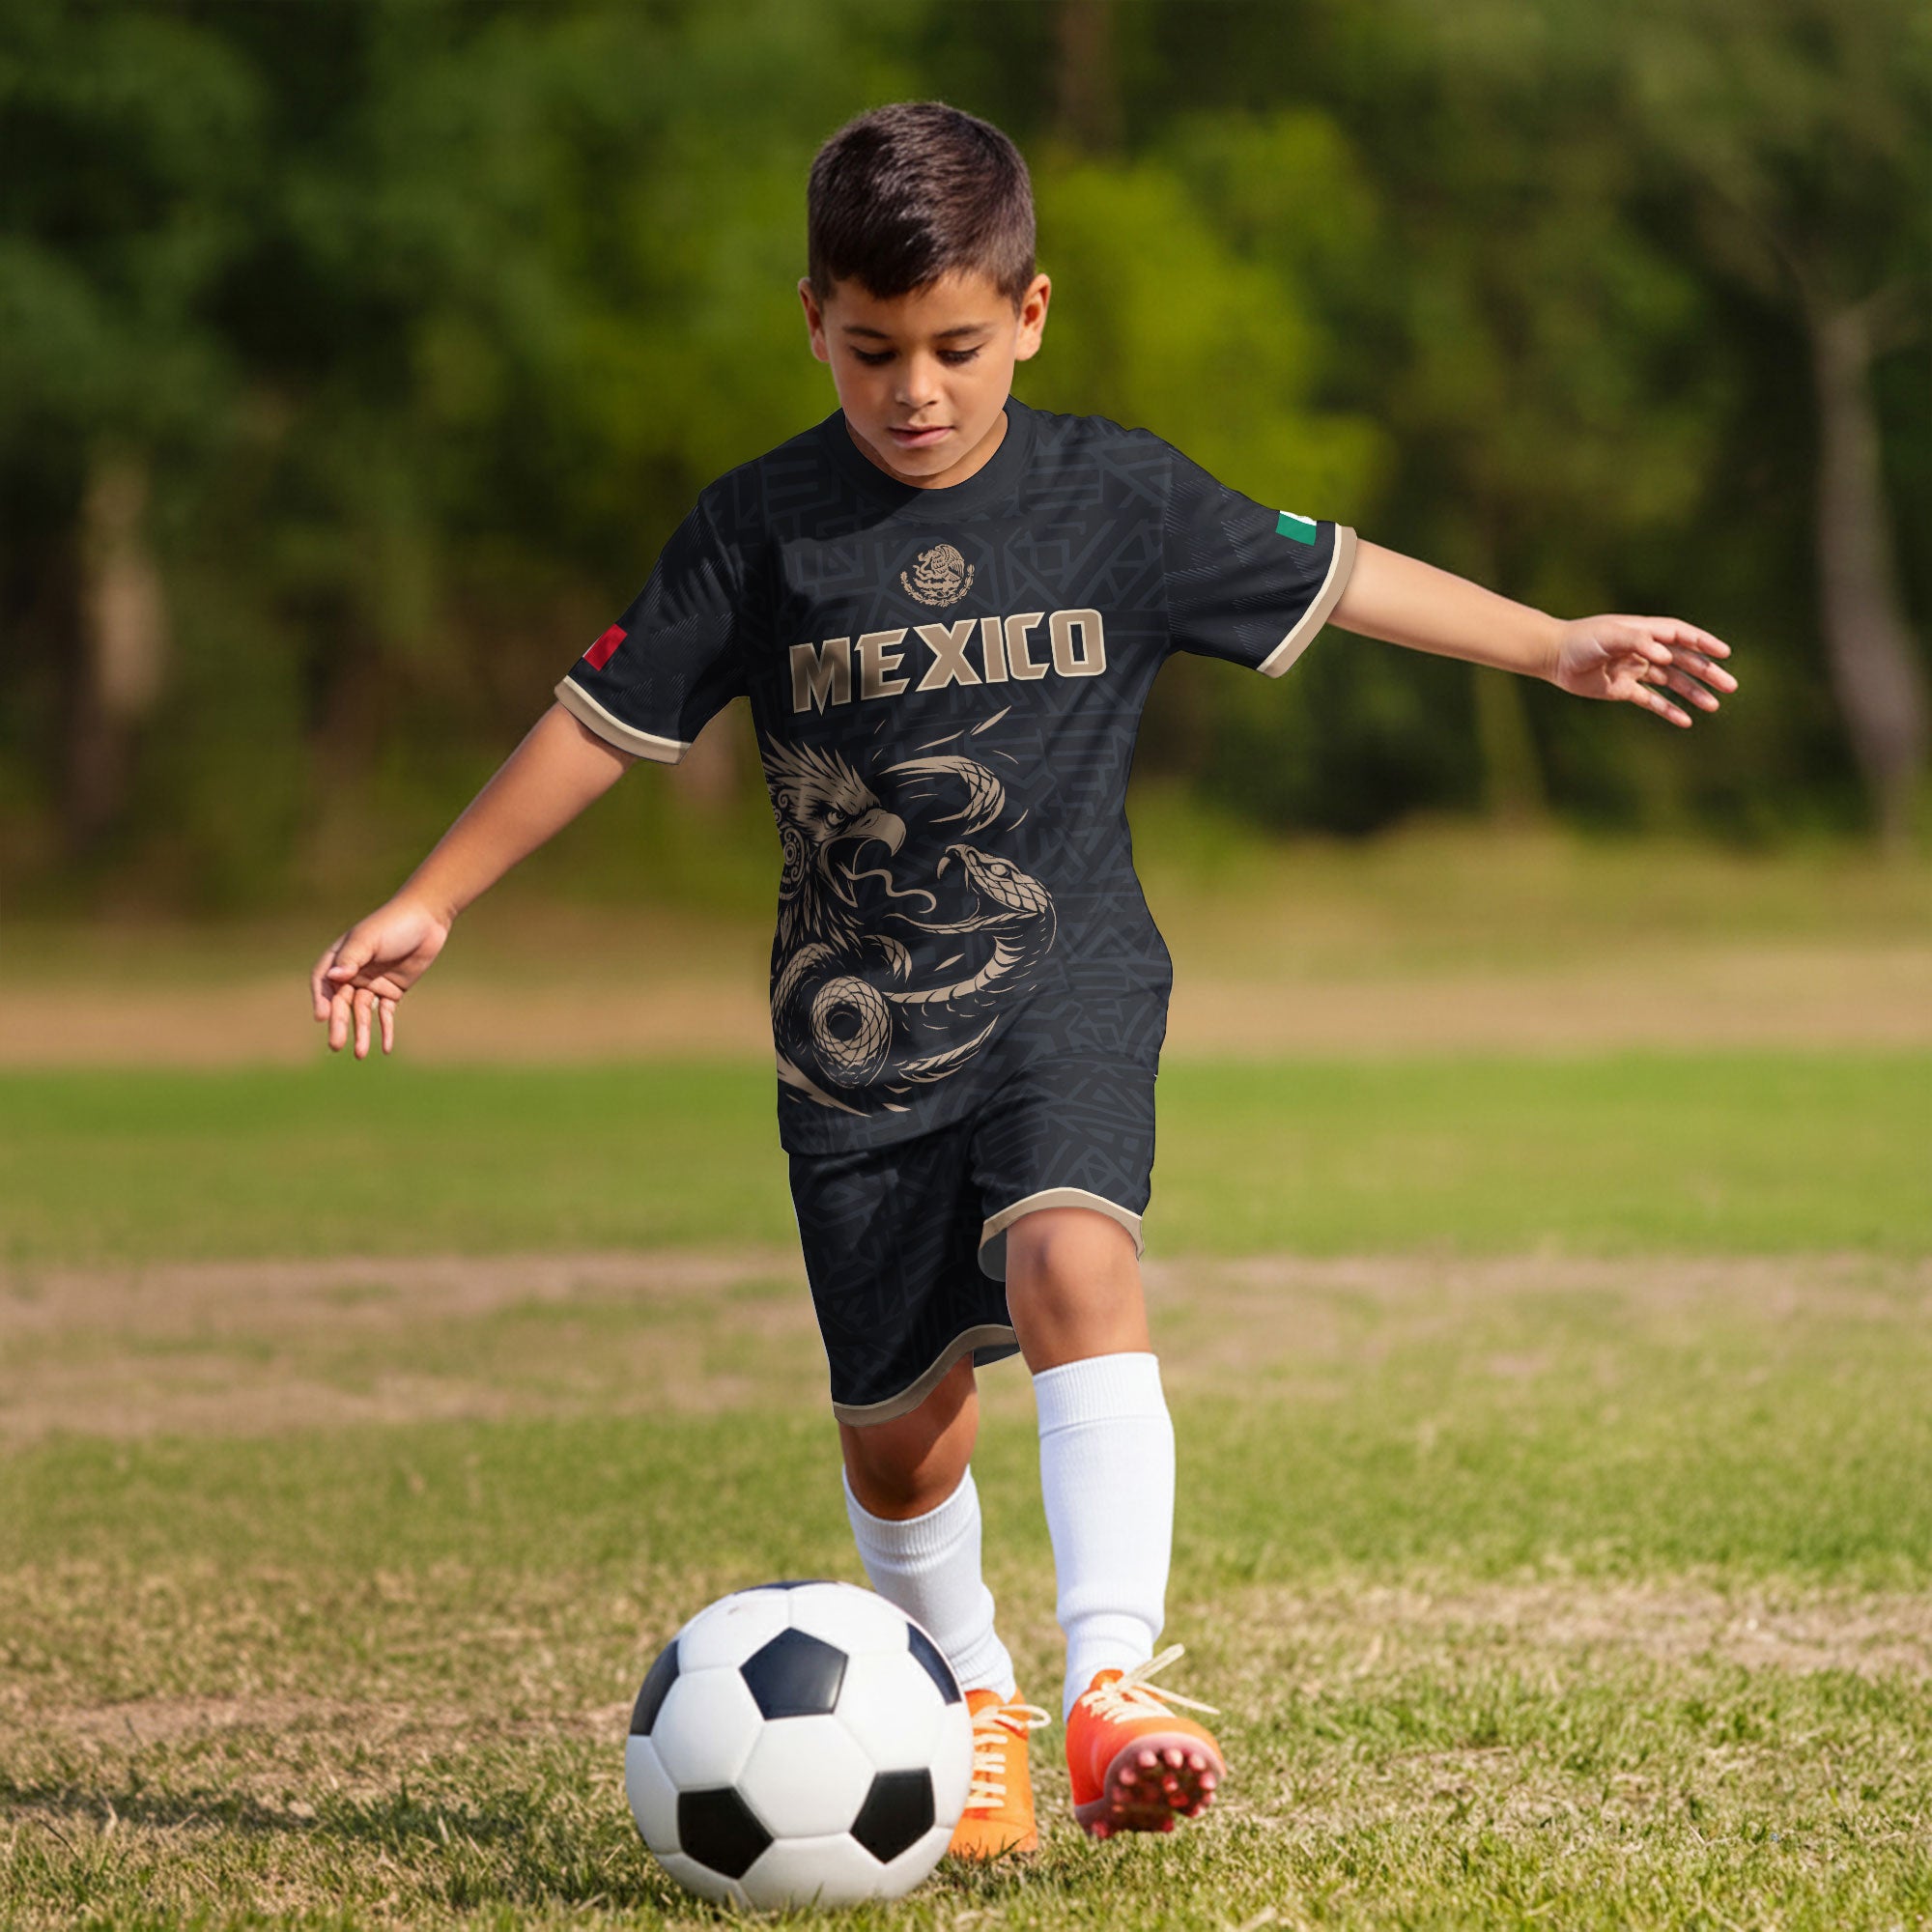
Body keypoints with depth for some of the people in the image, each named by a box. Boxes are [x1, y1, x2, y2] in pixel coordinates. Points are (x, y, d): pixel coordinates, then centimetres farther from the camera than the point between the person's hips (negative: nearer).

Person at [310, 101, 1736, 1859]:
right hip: (854, 1032, 1)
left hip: (1067, 982, -1)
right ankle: (966, 1703, 32)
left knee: (1070, 1258, -29)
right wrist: (428, 905, 1)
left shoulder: (1116, 497, -2)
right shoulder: (761, 530, -5)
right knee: (898, 1420, 6)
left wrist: (1560, 646, 12)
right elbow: (606, 720, 1)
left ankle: (1113, 1676, -35)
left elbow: (1328, 579, 10)